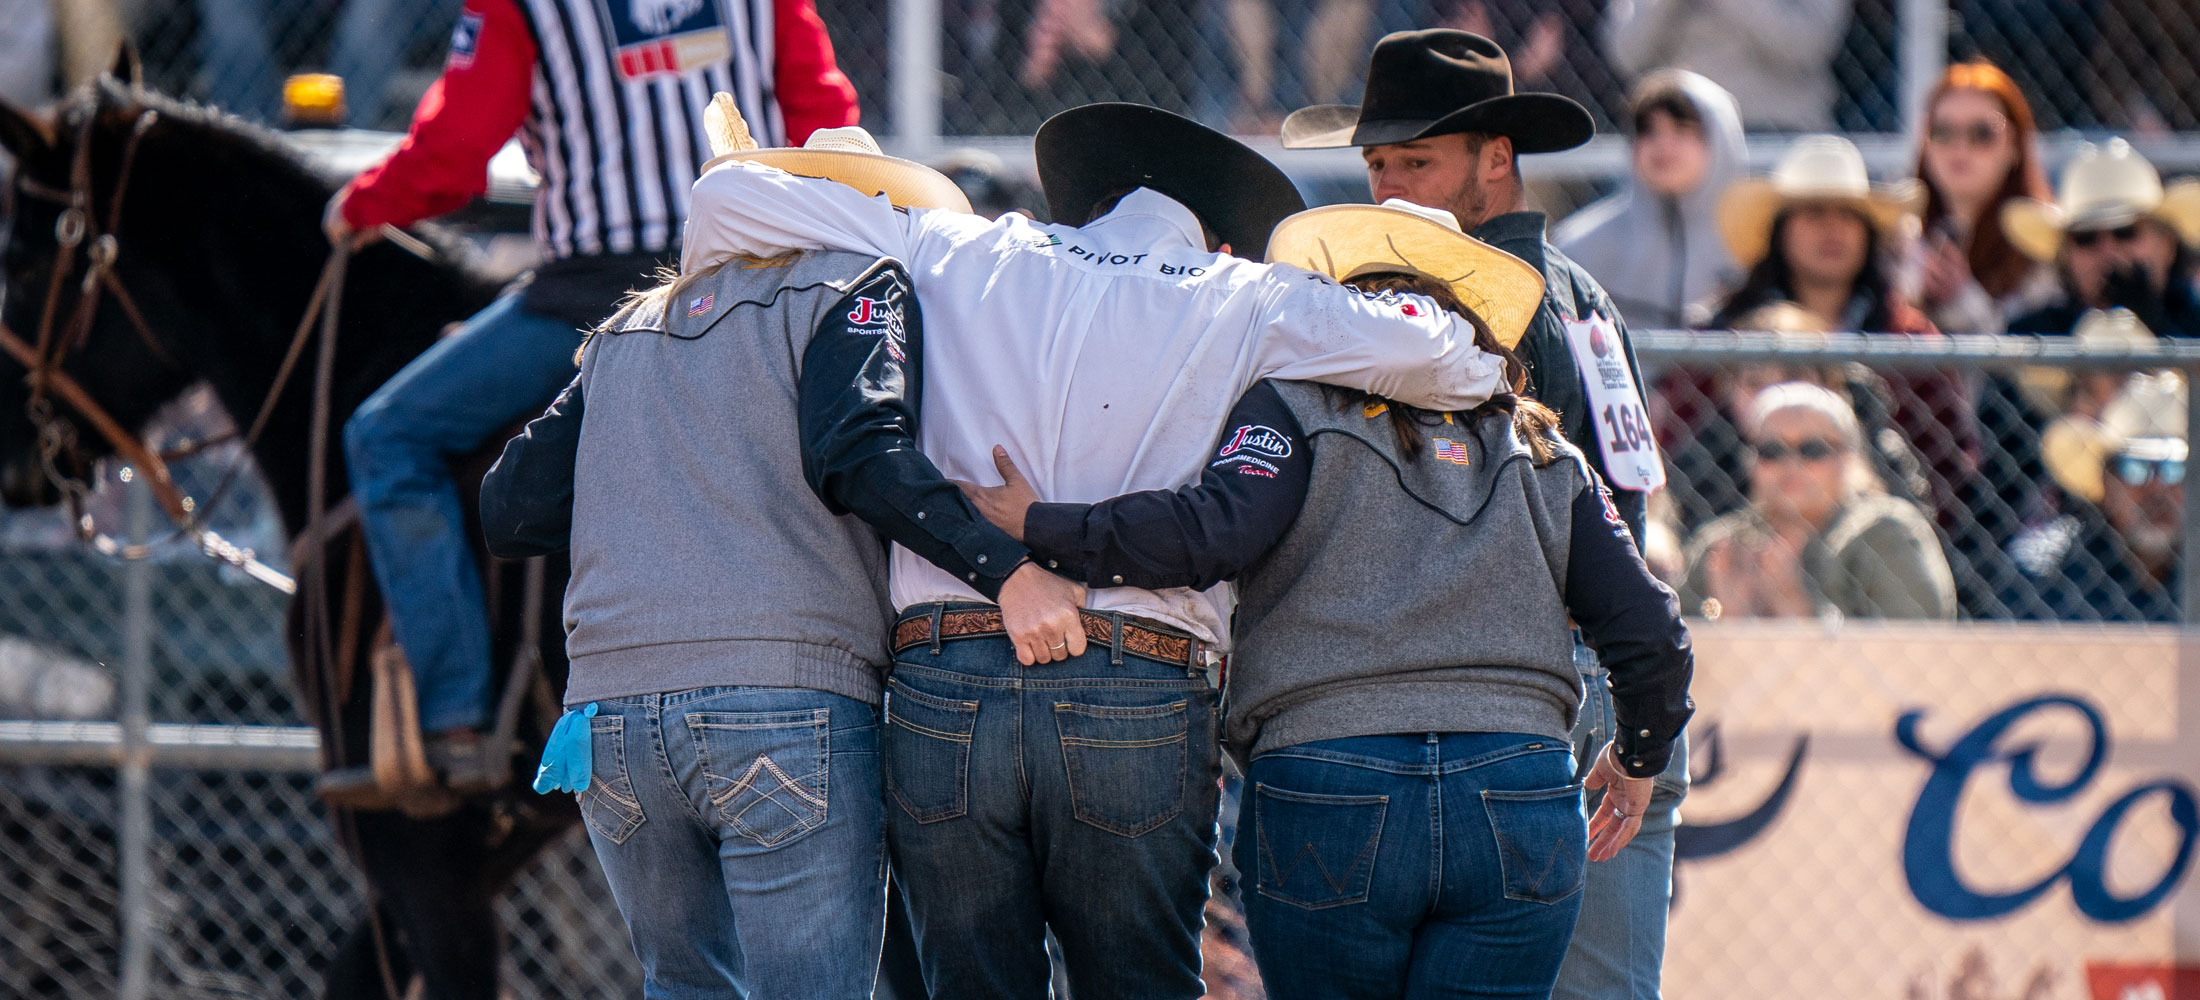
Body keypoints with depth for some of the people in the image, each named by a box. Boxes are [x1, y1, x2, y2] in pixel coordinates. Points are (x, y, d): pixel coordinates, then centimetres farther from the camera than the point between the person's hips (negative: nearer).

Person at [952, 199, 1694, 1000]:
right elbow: (1648, 630, 13)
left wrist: (1041, 529, -2)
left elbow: (1214, 531, -11)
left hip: (1322, 786, -2)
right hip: (1521, 801, 2)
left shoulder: (1291, 408, 8)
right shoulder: (1544, 456, 18)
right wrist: (1639, 755, 31)